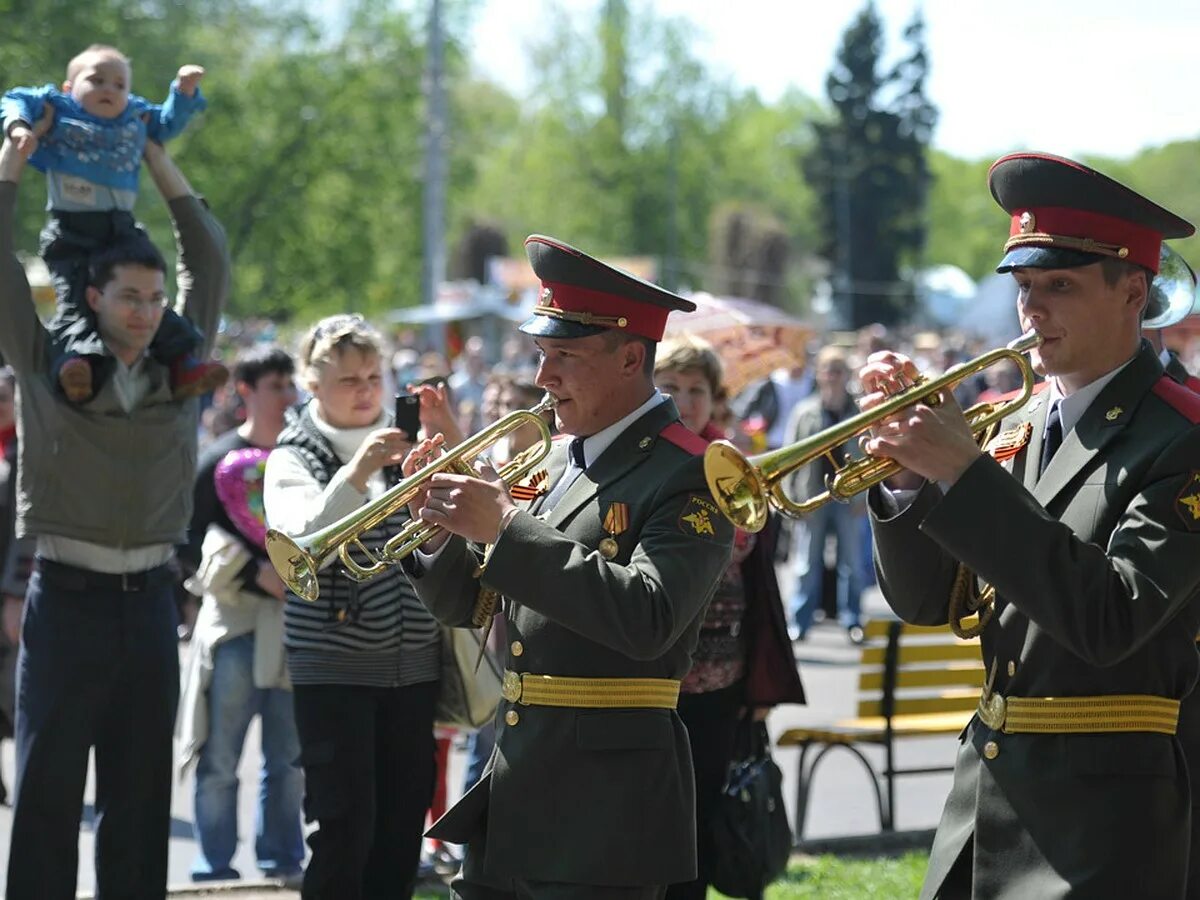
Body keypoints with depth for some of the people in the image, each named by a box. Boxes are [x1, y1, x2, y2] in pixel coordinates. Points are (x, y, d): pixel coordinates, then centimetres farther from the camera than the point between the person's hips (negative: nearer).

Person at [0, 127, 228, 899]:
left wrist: (160, 163, 16)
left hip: (150, 598, 3)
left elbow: (211, 264, 16)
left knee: (140, 789, 7)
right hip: (68, 596, -3)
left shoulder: (178, 369, 10)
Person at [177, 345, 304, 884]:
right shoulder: (219, 461, -4)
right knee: (221, 757, 1)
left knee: (289, 755, 8)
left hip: (294, 622, 3)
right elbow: (190, 546, -6)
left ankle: (282, 859, 18)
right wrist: (254, 573, -15)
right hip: (235, 622, -3)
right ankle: (214, 867, 9)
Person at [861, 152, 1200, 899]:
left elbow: (1111, 621, -24)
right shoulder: (1020, 430, 11)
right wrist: (909, 459, -6)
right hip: (987, 792, 7)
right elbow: (928, 600, 10)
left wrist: (966, 474, -23)